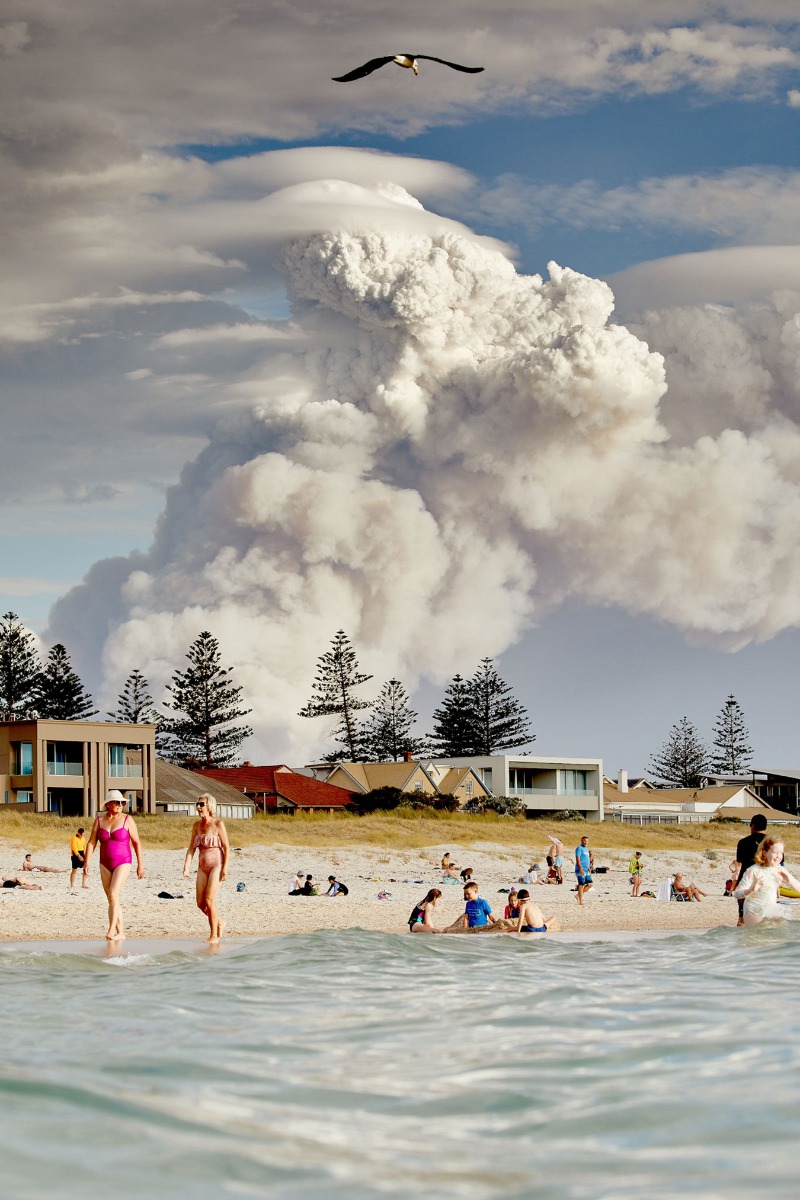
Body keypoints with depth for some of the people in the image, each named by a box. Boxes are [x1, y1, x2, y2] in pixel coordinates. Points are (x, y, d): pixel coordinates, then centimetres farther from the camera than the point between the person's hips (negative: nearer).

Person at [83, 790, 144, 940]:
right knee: (112, 899, 6)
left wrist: (140, 864, -3)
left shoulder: (127, 820, -5)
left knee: (113, 895, -19)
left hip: (123, 863, -4)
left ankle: (111, 930, -19)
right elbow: (91, 843, 4)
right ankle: (120, 932, 13)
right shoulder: (99, 820, 4)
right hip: (105, 864, 4)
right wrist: (86, 863, -4)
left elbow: (136, 843, -2)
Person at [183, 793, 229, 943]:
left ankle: (214, 935, -3)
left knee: (209, 900, -14)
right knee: (200, 903, 2)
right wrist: (186, 868, -3)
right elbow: (191, 848, 7)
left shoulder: (218, 824, -8)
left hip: (216, 864, -6)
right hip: (202, 866, 6)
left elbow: (226, 848, -8)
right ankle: (219, 923, 27)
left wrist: (225, 869, -15)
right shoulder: (197, 825, 8)